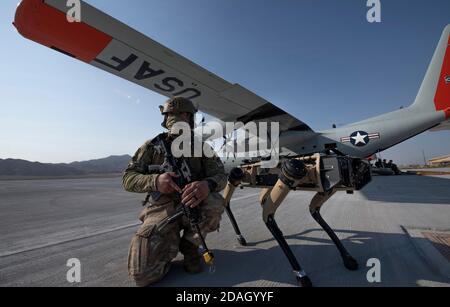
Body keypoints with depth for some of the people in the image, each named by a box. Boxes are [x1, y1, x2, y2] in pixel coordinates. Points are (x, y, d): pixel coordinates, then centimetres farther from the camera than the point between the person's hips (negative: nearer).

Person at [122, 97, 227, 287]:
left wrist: (207, 184, -34)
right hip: (161, 210, 0)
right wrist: (155, 181, -27)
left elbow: (220, 175, -8)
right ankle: (172, 244, 16)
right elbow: (128, 179, -3)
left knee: (215, 203, -32)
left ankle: (189, 245, -2)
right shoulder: (152, 146, 1)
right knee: (142, 273, -19)